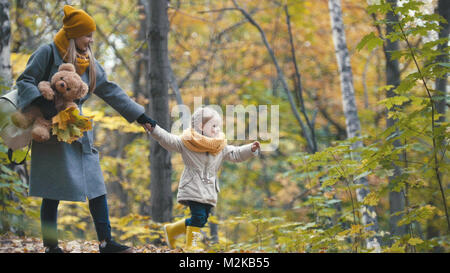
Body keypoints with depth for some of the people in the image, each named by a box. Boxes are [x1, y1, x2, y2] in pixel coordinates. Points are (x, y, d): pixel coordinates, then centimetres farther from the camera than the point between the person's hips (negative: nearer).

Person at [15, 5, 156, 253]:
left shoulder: (89, 63, 14)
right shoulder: (48, 53, -4)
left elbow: (111, 91, 16)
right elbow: (24, 81, -7)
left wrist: (140, 116, 13)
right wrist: (41, 102, -26)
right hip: (52, 134, -6)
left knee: (96, 186, 0)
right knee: (53, 192, -3)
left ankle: (105, 242, 4)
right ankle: (50, 246, 5)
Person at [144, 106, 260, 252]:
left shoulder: (221, 147, 10)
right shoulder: (186, 142, -5)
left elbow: (236, 154, 7)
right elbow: (168, 140, -9)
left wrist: (250, 149, -8)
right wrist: (153, 129, -22)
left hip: (209, 191, 6)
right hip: (193, 189, -6)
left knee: (202, 219, 7)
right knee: (198, 216, -15)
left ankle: (172, 229, 26)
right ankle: (191, 244, 2)